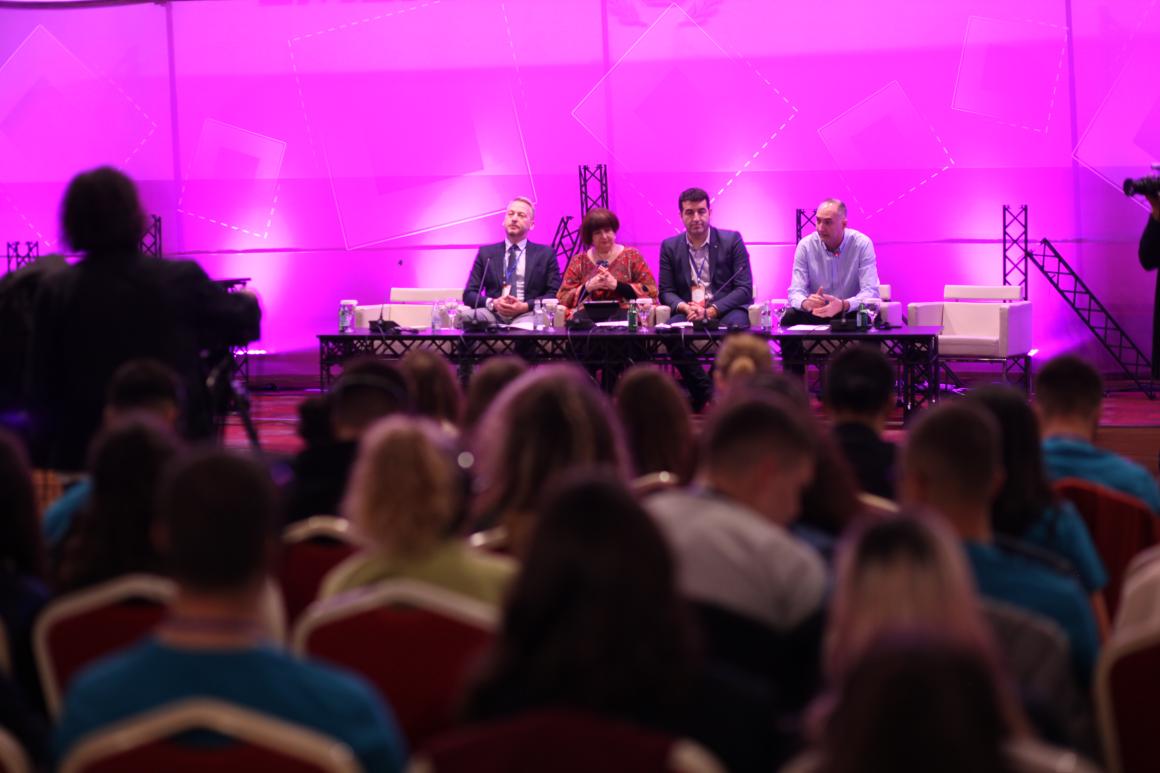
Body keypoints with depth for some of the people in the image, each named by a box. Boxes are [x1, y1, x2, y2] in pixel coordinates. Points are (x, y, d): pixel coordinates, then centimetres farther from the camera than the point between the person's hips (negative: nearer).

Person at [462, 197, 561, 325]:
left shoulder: (546, 254, 16)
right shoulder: (486, 253, 18)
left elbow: (555, 295, 6)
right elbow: (469, 295, 12)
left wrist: (525, 306, -11)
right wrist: (492, 303, -10)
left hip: (527, 314, -2)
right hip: (494, 314, 2)